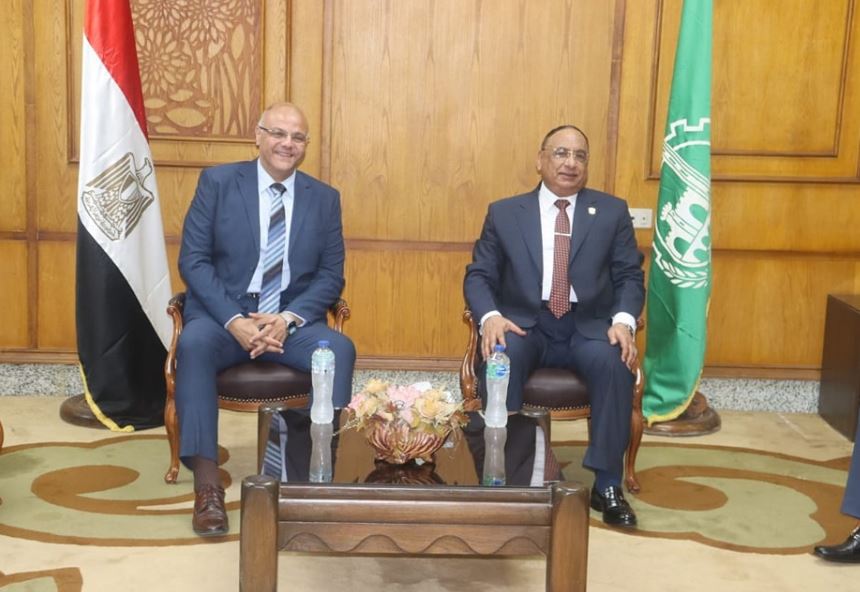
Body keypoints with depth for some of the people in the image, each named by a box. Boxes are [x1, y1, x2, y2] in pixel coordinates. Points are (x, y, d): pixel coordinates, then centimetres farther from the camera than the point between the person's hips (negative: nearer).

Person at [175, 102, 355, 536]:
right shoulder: (217, 182, 2)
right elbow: (193, 261, -4)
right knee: (194, 342, -35)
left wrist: (288, 319, -14)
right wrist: (234, 320, -18)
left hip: (292, 321, 2)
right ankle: (207, 483, -32)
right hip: (223, 315, -1)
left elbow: (331, 276, 5)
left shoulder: (324, 198, 9)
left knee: (340, 349, -29)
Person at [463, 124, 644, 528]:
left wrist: (624, 320, -16)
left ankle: (607, 485, -19)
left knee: (615, 360, -32)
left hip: (588, 327, 1)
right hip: (525, 325, 0)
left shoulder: (612, 212, 9)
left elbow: (630, 276, 5)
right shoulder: (504, 213, 8)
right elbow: (478, 276, 4)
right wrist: (491, 317, -17)